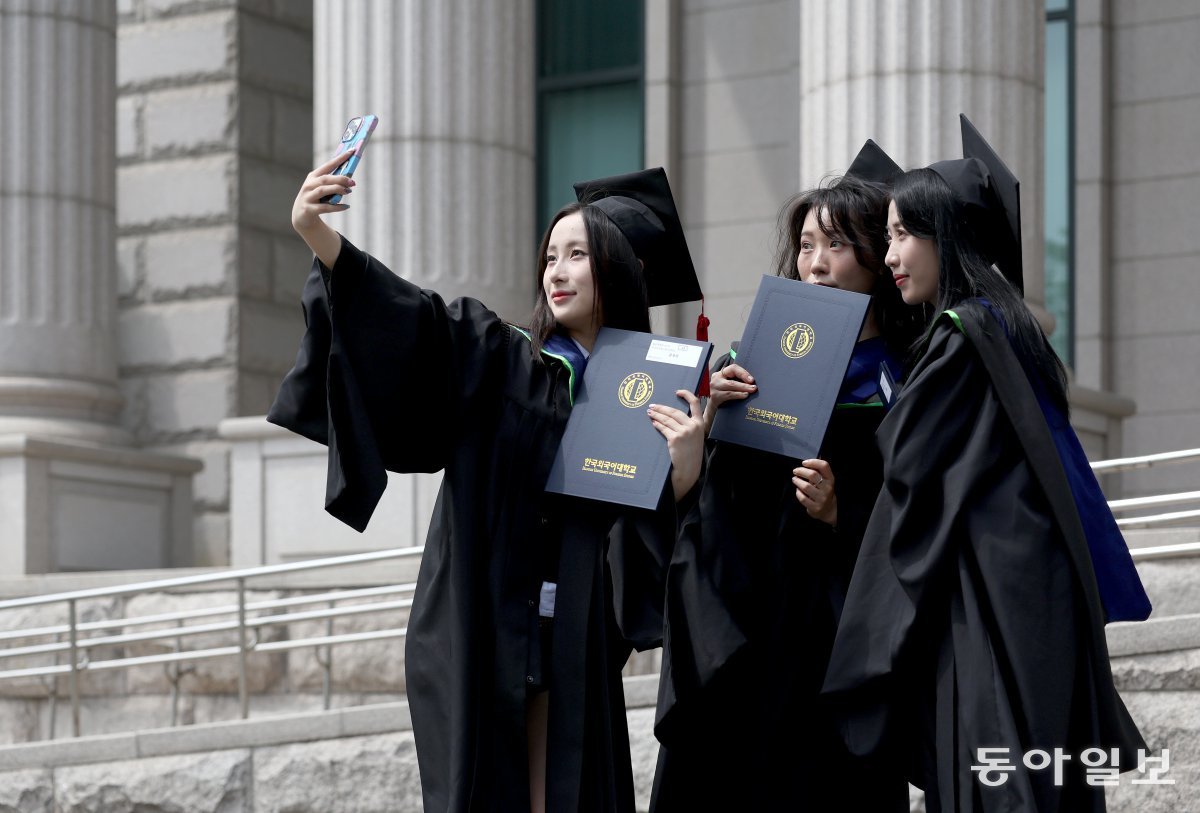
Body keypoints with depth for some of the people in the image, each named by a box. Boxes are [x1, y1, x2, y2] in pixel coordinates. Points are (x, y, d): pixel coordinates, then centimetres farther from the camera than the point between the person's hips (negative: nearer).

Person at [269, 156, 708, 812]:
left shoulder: (651, 396, 6)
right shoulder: (498, 360, 2)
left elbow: (662, 541, 2)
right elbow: (410, 320, -14)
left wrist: (686, 468, -18)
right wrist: (317, 234, -27)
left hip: (572, 648, 2)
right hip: (478, 638, -1)